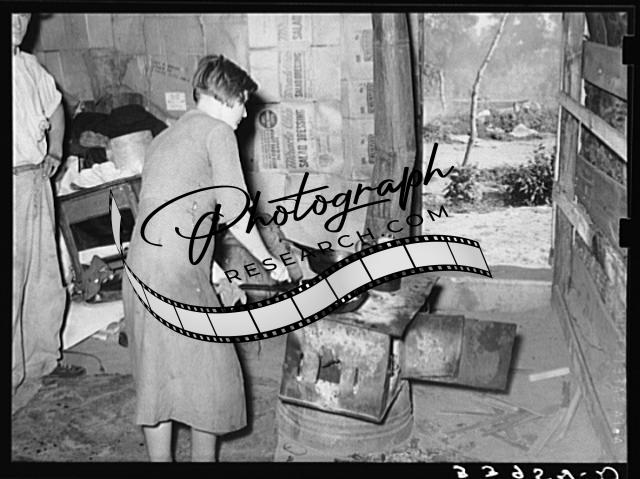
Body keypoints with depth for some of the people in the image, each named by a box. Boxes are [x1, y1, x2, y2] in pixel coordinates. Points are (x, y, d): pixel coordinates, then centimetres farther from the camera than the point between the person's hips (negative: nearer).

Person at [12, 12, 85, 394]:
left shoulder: (30, 65, 11)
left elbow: (55, 105, 29)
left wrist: (55, 150, 18)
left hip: (37, 180, 8)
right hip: (11, 183, -7)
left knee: (45, 276, 15)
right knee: (11, 279, -4)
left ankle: (43, 357, 30)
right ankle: (10, 369, 9)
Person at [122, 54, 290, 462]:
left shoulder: (166, 137, 23)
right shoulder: (216, 131, -3)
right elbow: (235, 211, -7)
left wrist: (211, 268, 29)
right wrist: (270, 261, 6)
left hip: (139, 272, 8)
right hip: (179, 278, -8)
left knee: (156, 380, 15)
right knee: (208, 375, 8)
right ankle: (203, 457, 19)